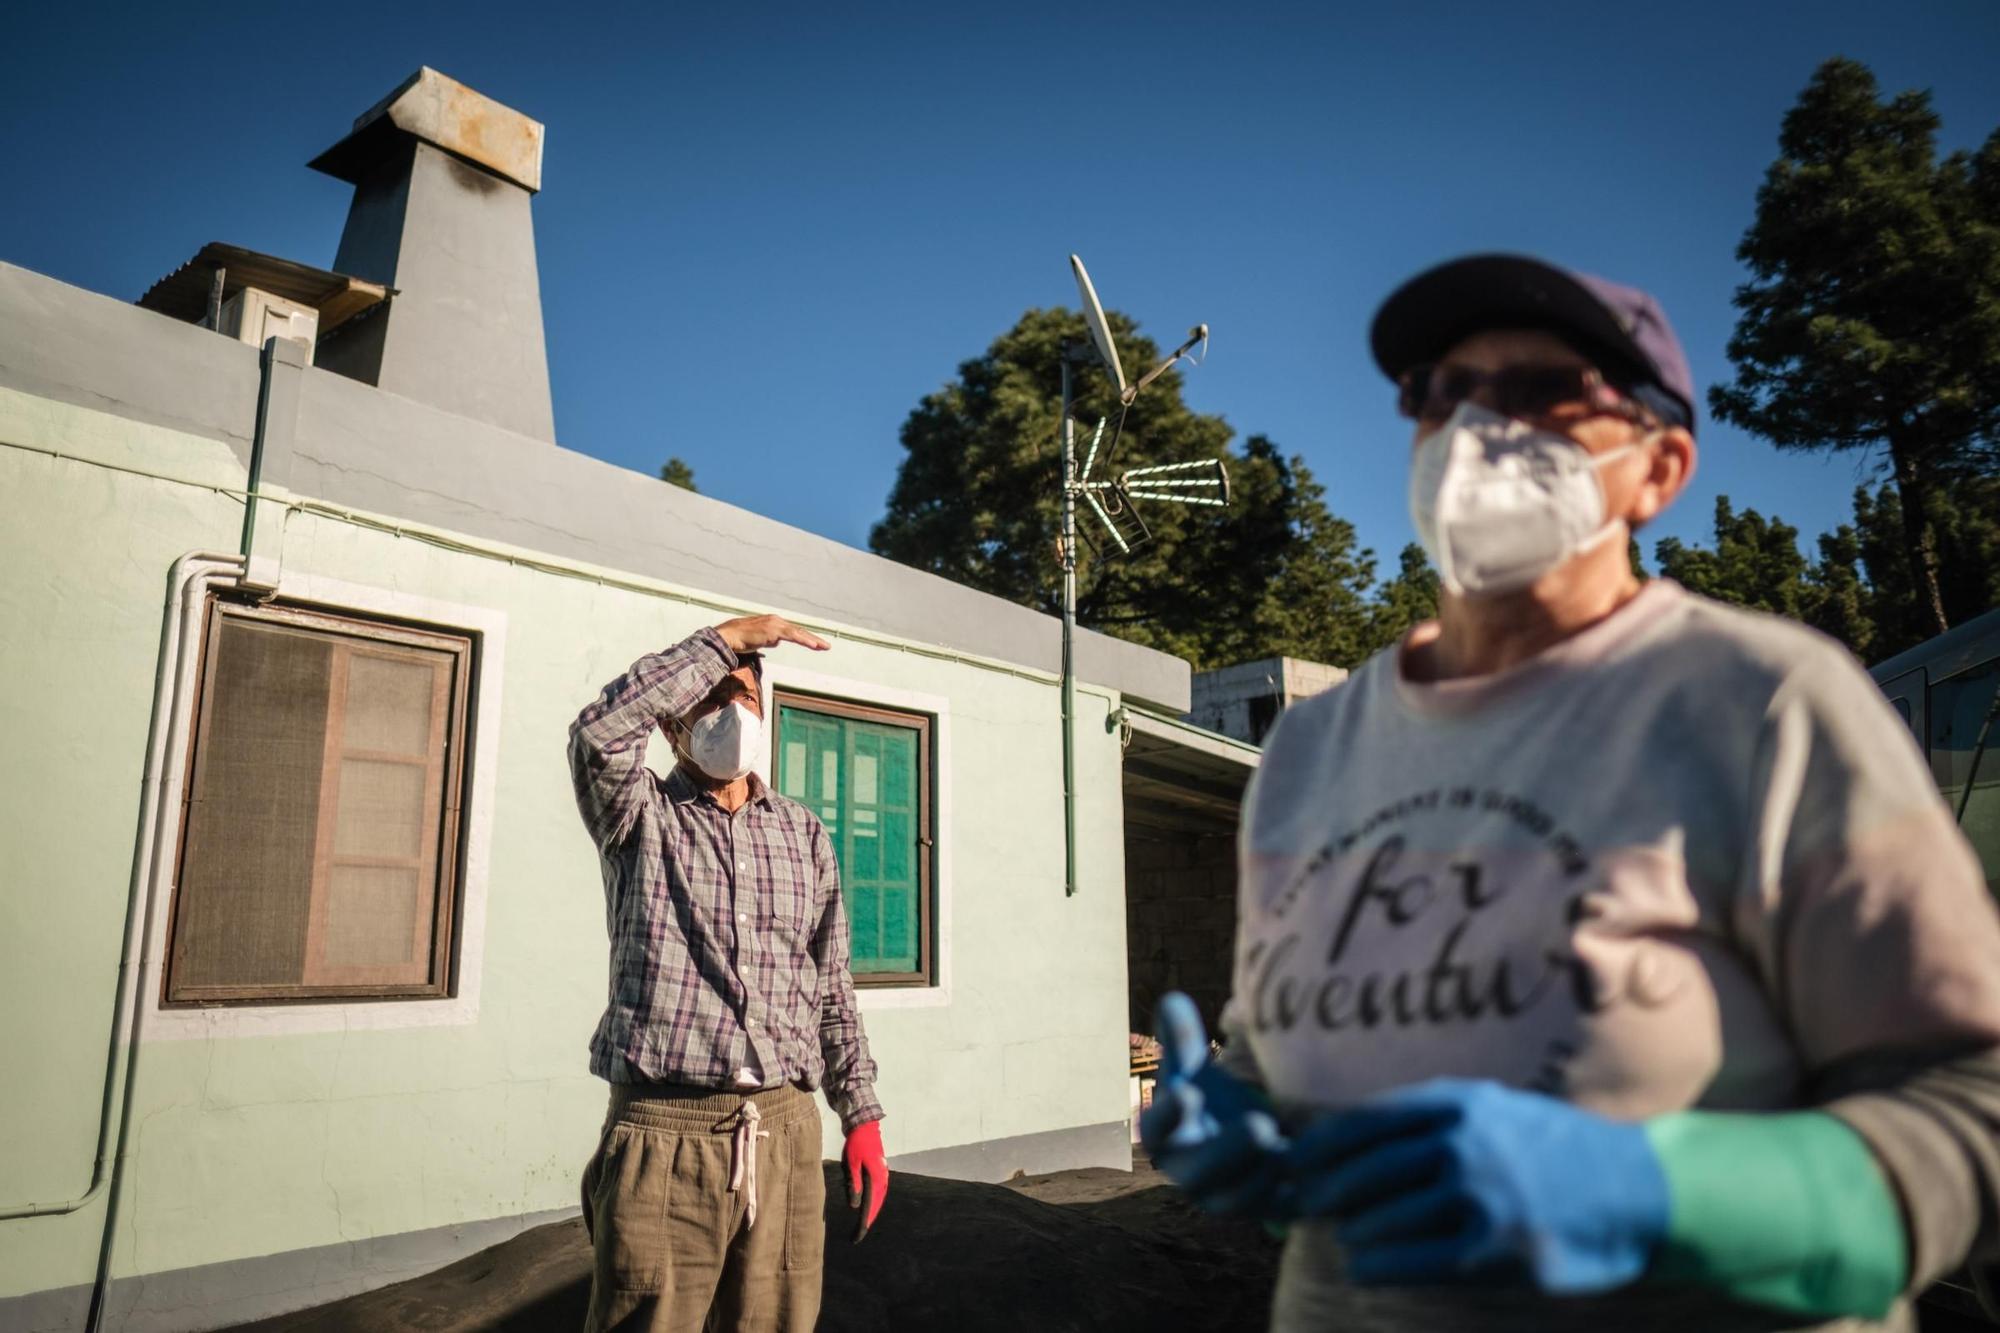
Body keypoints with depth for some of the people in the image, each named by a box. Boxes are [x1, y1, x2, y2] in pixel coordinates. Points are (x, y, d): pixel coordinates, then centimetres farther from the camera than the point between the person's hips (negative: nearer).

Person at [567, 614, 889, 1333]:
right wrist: (728, 638, -15)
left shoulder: (804, 832, 12)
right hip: (664, 1136, -3)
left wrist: (862, 1118, 10)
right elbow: (600, 731, -21)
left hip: (784, 1134, 4)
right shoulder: (640, 816, 2)